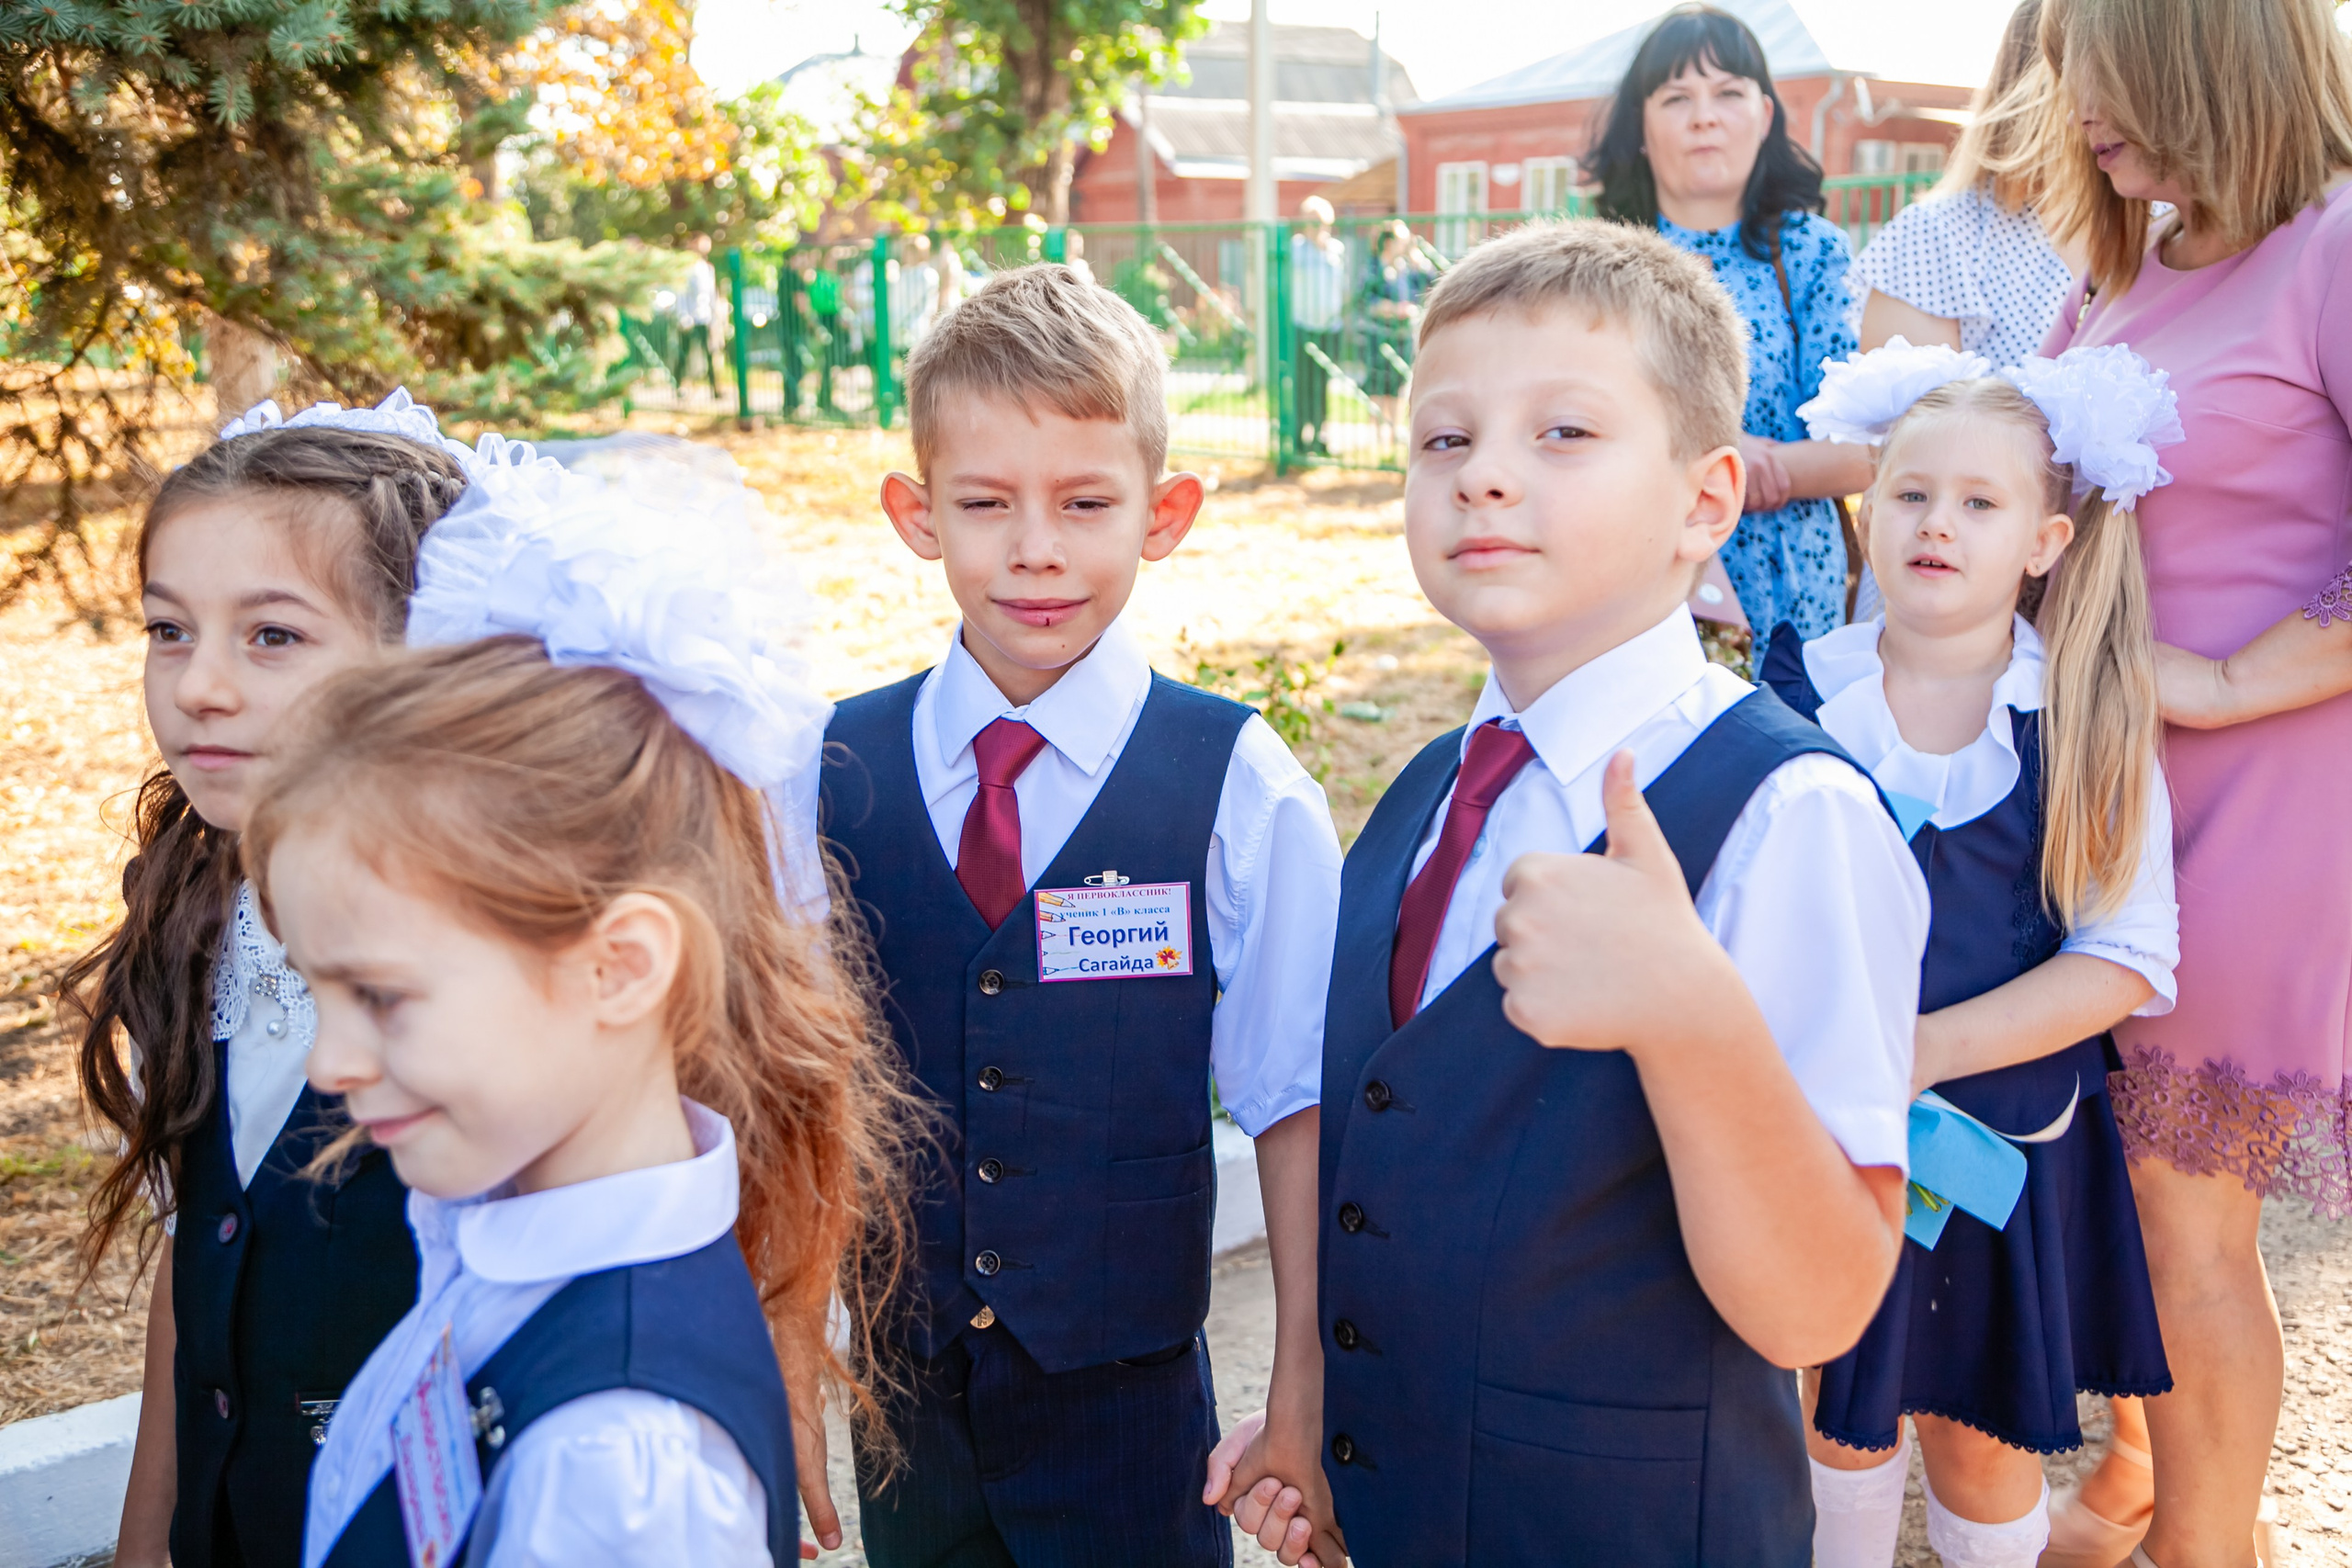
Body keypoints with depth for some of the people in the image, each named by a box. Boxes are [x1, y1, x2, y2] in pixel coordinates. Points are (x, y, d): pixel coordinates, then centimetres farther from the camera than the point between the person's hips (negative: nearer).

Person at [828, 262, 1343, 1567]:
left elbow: (1293, 1112, -8)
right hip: (899, 1394, 2)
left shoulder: (1240, 790, -12)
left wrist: (1301, 1403, -7)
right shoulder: (834, 774, -5)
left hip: (1130, 1408, -2)